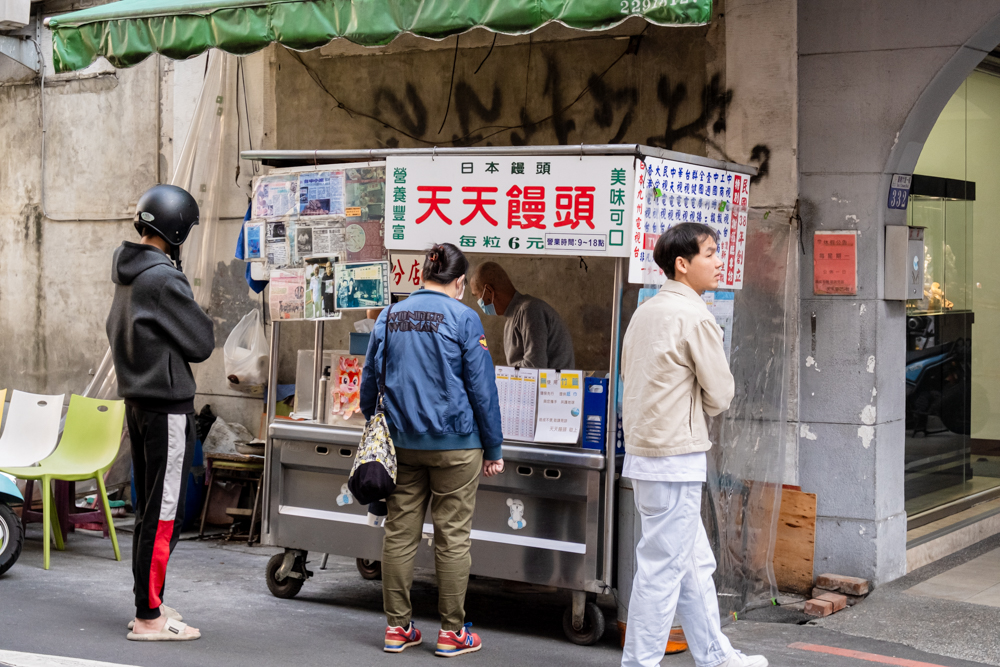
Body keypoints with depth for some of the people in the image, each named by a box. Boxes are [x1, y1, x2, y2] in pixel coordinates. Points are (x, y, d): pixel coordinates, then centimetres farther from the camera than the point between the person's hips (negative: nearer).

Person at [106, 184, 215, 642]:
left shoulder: (127, 274, 10)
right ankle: (149, 617, 0)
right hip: (168, 405, -9)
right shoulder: (163, 279, -18)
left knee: (148, 509, 15)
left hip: (137, 401, 9)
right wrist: (199, 318, 4)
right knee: (164, 513, -4)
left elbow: (117, 332, 22)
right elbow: (201, 344, -13)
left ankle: (148, 604, 23)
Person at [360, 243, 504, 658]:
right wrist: (493, 449, 1)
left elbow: (370, 380, 12)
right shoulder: (463, 319, -7)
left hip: (402, 444, 4)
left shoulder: (390, 317, 6)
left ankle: (397, 627, 15)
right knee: (453, 537, 3)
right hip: (454, 444, -4)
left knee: (399, 533, 9)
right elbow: (482, 388, -6)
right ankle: (452, 631, 9)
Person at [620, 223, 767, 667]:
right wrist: (697, 405, 9)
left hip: (644, 448, 10)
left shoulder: (646, 312, 13)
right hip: (677, 459, -10)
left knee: (695, 563, 18)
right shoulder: (695, 317, -14)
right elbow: (720, 395, -11)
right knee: (663, 567, -4)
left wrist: (685, 407, 9)